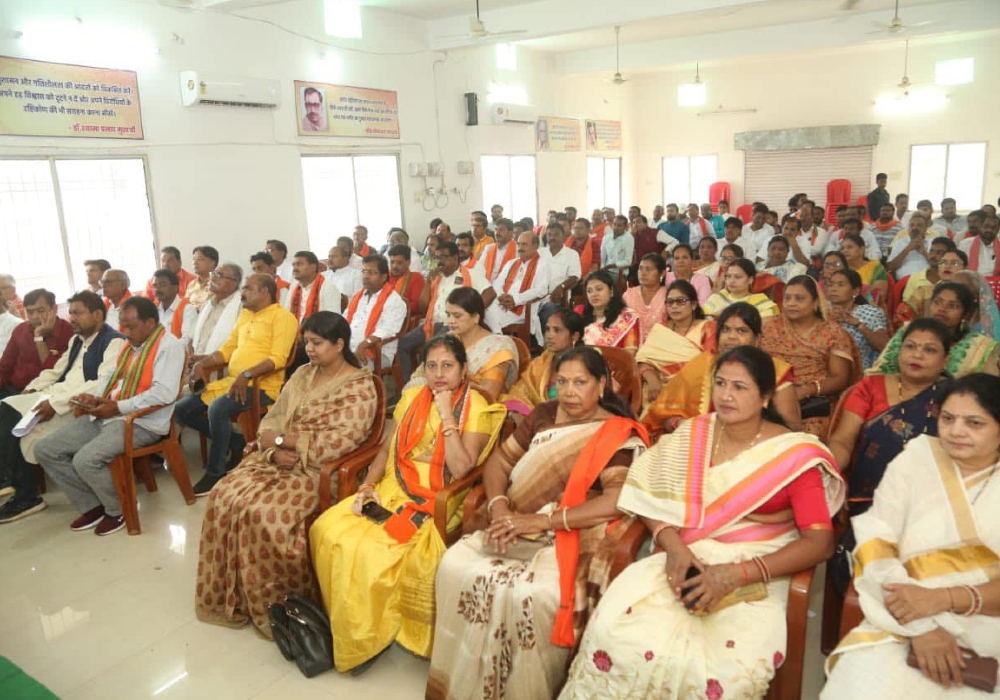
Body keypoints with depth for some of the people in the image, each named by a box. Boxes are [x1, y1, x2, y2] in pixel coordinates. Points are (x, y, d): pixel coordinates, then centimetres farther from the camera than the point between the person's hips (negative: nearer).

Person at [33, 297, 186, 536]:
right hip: (106, 416, 10)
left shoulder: (168, 346, -12)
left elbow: (164, 393, -23)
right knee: (44, 449, 3)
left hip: (140, 422, -10)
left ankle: (118, 510, -1)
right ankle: (92, 506, 10)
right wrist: (96, 398, 1)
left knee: (85, 460, -28)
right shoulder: (130, 346, 18)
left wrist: (118, 407, -19)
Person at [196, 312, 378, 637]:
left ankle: (273, 603, -6)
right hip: (278, 459, 7)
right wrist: (275, 450, -11)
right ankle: (231, 596, -3)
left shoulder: (359, 386, -8)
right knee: (224, 496, -16)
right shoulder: (303, 374, 14)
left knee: (263, 513, -28)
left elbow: (341, 441, -18)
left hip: (321, 470, -7)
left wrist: (283, 439, -12)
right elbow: (271, 420, 11)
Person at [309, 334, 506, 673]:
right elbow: (387, 448, 14)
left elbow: (461, 470, -18)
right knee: (328, 530, -15)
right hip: (393, 490, 6)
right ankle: (345, 625, 2)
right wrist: (368, 485, -2)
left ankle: (369, 637, -1)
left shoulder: (477, 409, -7)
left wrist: (447, 415, -18)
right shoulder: (412, 397, 11)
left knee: (371, 549, -26)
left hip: (435, 503, -6)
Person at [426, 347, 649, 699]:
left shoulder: (621, 436, -6)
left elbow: (618, 500, -20)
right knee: (456, 566, -16)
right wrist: (499, 508, -10)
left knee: (534, 595, -32)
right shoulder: (543, 415, 11)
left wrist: (541, 521, -22)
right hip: (519, 528, 5)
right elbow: (498, 461, 11)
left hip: (575, 537, -5)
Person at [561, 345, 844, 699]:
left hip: (756, 574, -2)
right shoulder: (691, 434, 5)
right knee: (613, 632, -23)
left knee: (731, 670, -29)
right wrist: (673, 546, -14)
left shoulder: (795, 454, -5)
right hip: (686, 558, 2)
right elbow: (651, 496, 6)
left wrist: (737, 574, -21)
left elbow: (820, 541, -11)